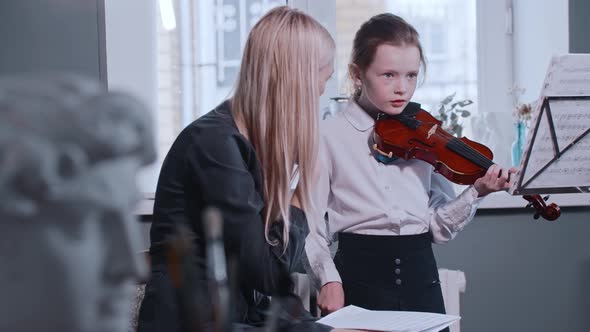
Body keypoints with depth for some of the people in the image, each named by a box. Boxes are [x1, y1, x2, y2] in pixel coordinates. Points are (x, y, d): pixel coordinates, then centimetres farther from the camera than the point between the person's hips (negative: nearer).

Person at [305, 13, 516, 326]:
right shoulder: (330, 135, -4)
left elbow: (439, 226, 3)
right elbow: (309, 222, -4)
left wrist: (475, 193, -12)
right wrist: (329, 278, -16)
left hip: (419, 271, 3)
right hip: (360, 275, -3)